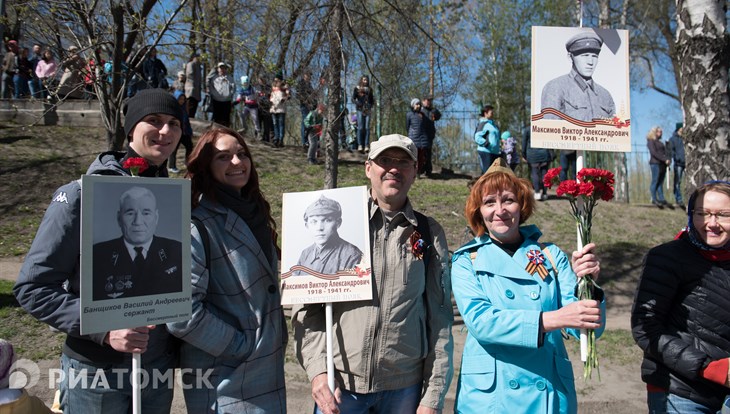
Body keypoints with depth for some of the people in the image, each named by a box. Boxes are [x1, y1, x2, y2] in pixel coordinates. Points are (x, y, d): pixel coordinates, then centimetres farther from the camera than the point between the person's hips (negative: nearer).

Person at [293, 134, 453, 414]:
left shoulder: (429, 234, 2)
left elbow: (439, 318, 3)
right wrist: (317, 370, -9)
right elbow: (306, 305, 0)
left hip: (405, 388, 1)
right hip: (339, 386, -1)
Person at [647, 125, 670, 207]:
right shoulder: (651, 141, -1)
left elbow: (665, 152, 21)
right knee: (655, 181, -6)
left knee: (661, 182, 5)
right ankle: (654, 199, -3)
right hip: (655, 163, -8)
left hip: (662, 164, 8)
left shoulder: (660, 142, 25)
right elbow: (654, 153, -12)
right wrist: (665, 160, -17)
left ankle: (661, 199, 3)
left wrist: (668, 160, 1)